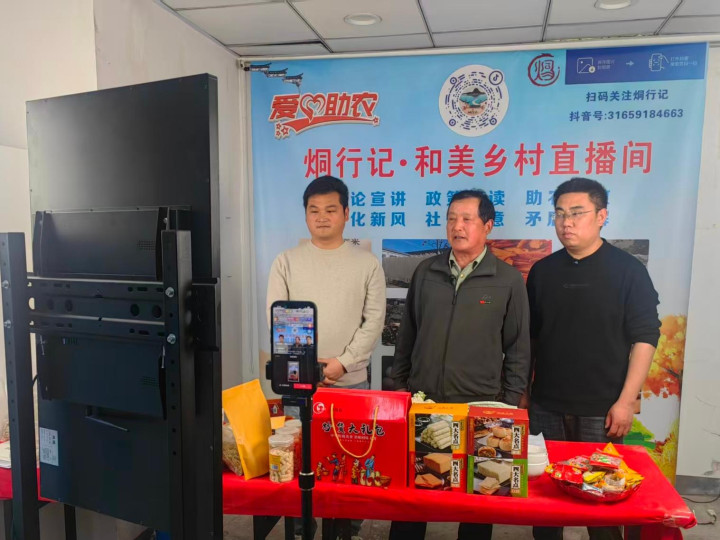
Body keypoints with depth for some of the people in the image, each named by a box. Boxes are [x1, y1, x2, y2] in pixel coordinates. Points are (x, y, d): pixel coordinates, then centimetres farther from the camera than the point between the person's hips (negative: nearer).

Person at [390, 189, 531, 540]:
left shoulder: (508, 280, -3)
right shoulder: (425, 272, 4)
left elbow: (518, 349, 0)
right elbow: (407, 334, 10)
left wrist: (509, 404, -2)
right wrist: (400, 383, 9)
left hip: (481, 407, -2)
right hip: (422, 401, 3)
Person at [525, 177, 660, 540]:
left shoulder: (628, 270, -5)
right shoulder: (542, 271, 4)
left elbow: (645, 337, -7)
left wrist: (625, 401, -12)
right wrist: (521, 392, 6)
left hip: (601, 410, -3)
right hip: (545, 407, 3)